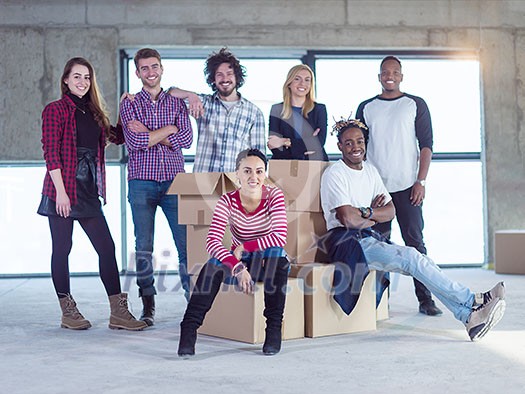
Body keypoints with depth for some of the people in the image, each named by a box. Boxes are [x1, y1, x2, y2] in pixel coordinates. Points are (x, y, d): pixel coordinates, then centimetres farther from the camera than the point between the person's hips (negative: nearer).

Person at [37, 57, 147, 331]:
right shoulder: (55, 110, -3)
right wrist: (61, 191, -17)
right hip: (62, 190, -6)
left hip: (88, 192, 6)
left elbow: (117, 136, 23)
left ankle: (118, 312, 5)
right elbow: (50, 152, -10)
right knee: (62, 249, 2)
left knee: (107, 247, 2)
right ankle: (68, 312, 13)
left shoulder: (93, 112, 17)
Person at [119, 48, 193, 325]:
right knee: (144, 247, 1)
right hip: (142, 183, -1)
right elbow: (134, 142, -9)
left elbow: (186, 139, -4)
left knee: (186, 243, -2)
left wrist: (147, 133, -9)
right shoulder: (129, 104, 6)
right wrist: (168, 129, -5)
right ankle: (148, 307, 10)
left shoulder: (177, 103, 10)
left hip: (174, 180, 1)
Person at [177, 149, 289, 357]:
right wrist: (238, 267, -39)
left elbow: (279, 237, -23)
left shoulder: (274, 196, -12)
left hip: (268, 263, -1)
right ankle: (189, 327, -31)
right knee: (215, 262, -31)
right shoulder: (228, 201, -11)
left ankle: (274, 328, -26)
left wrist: (244, 247, -23)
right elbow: (212, 241, -24)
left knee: (276, 253, -35)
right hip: (239, 261, 1)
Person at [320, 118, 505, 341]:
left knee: (416, 261, -15)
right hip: (347, 242, -7)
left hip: (369, 239, 7)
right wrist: (374, 216, 0)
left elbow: (390, 212, 10)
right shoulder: (334, 174, -7)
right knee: (411, 257, -23)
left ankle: (469, 316, -24)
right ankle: (473, 302, -22)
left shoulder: (370, 170, 17)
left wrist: (366, 212, -9)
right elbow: (348, 219, -17)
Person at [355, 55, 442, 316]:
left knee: (415, 242, -3)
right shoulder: (366, 108, 12)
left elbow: (426, 145, 2)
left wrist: (421, 181, -7)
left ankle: (425, 299, 0)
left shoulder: (416, 105, 6)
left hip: (406, 186, -2)